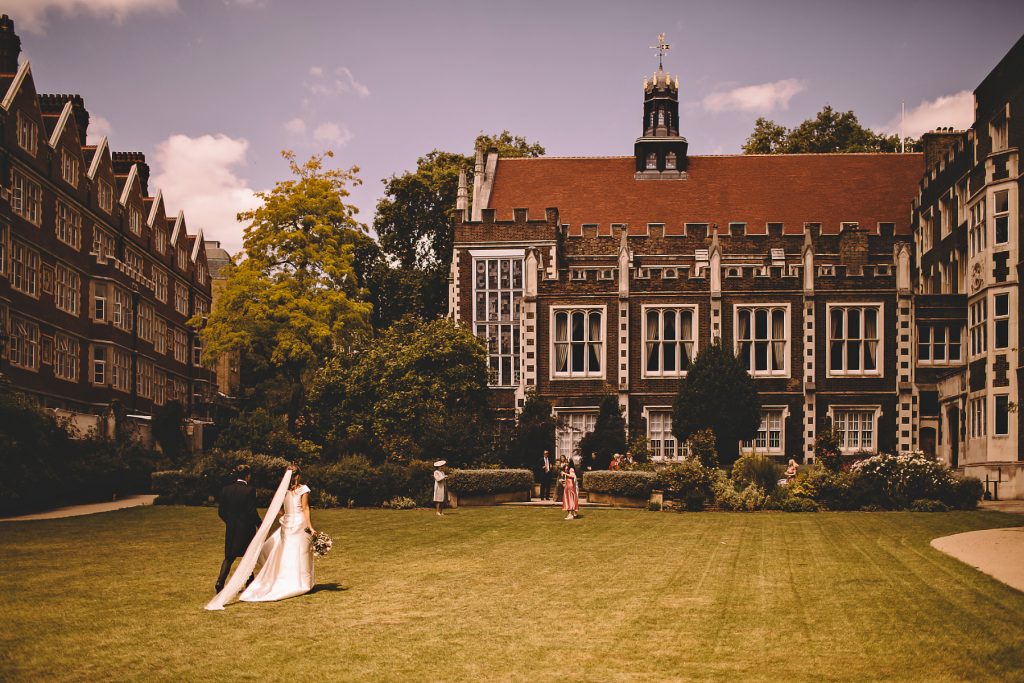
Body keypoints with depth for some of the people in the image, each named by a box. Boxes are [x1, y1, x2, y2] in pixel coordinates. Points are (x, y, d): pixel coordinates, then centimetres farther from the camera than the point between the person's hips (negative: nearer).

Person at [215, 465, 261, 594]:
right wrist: (259, 524, 1)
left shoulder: (226, 489, -1)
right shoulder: (250, 490, -14)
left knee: (229, 557, 9)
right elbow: (252, 511, -15)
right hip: (246, 528, -3)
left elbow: (221, 511, 4)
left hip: (230, 529, 3)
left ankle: (220, 582, -10)